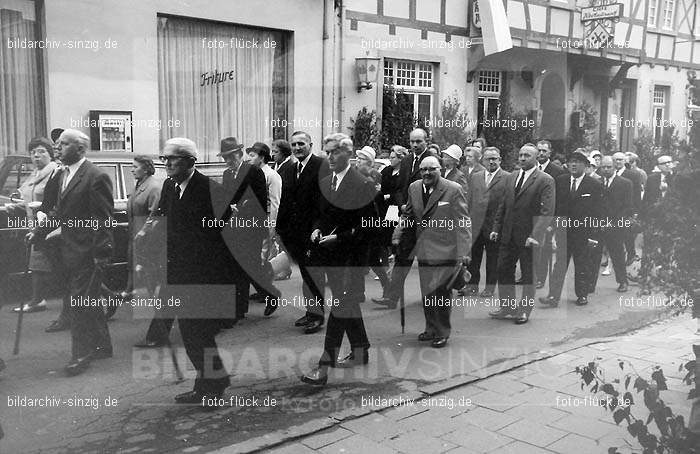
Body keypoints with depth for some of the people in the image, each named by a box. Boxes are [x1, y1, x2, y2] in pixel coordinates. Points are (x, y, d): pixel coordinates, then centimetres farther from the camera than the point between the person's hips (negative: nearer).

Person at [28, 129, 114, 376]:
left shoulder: (96, 177, -14)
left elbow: (103, 220, -16)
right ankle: (102, 346, 29)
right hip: (68, 250, 9)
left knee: (80, 303, -4)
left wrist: (100, 254, -19)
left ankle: (81, 355, 6)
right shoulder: (64, 174, 14)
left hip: (86, 253, -9)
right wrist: (37, 232, 14)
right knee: (88, 301, 17)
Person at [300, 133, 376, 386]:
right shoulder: (325, 183, 11)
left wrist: (338, 238, -20)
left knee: (339, 307, -8)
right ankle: (360, 353, 33)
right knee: (348, 305, 18)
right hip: (330, 256, 8)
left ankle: (324, 367, -7)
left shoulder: (362, 186, -12)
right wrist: (316, 230, 1)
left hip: (349, 258, -8)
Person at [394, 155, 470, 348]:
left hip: (444, 251, -5)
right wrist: (398, 235, 7)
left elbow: (463, 222, -10)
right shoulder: (414, 188, 7)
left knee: (441, 292, -2)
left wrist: (464, 251, -16)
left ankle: (442, 332, 14)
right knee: (426, 292, 11)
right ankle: (431, 328, 28)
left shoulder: (453, 190, -10)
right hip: (423, 250, 5)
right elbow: (409, 216, 19)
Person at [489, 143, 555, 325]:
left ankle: (524, 311, 20)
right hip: (508, 235, 6)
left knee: (529, 275, 6)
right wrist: (496, 228, 7)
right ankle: (507, 308, 23)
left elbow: (547, 212, -14)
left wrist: (536, 235, -23)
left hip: (529, 237, -6)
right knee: (504, 271, 9)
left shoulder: (545, 180, -8)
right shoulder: (511, 178, 12)